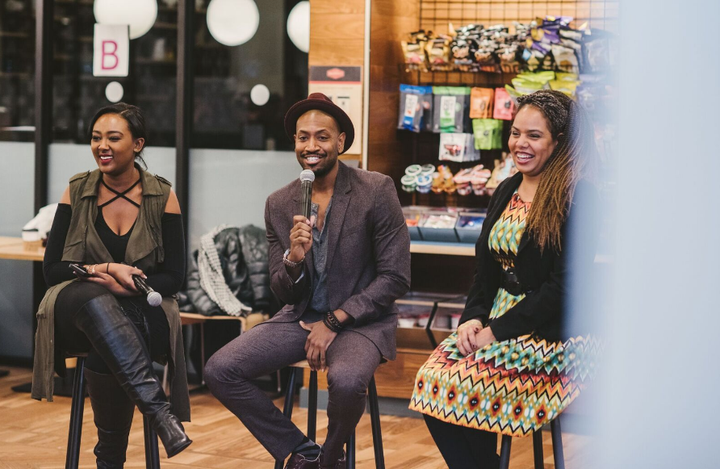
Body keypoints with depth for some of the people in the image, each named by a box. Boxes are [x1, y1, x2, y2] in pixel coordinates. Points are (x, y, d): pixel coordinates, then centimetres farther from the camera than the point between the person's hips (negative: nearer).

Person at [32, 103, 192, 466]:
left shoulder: (162, 197, 4)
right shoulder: (77, 192, 6)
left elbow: (174, 277, 0)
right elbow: (52, 269, 3)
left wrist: (124, 285, -15)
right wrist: (105, 269, -12)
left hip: (141, 313, 0)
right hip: (79, 313, 1)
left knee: (105, 361, -36)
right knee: (92, 297, -39)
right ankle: (156, 407, -48)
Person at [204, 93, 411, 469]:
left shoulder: (376, 191, -9)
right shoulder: (279, 205, 3)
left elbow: (395, 278, -10)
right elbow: (283, 294, 6)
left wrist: (334, 322, -14)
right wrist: (294, 259, -18)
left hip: (360, 321, -4)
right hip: (300, 319, 5)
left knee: (346, 380, -37)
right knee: (219, 371, -15)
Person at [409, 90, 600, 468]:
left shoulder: (577, 198, -11)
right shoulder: (506, 192, 13)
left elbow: (564, 286, -16)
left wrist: (497, 331, -16)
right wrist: (473, 319, -4)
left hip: (552, 335, -7)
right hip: (496, 320, 7)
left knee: (462, 385, -25)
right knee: (431, 379, -17)